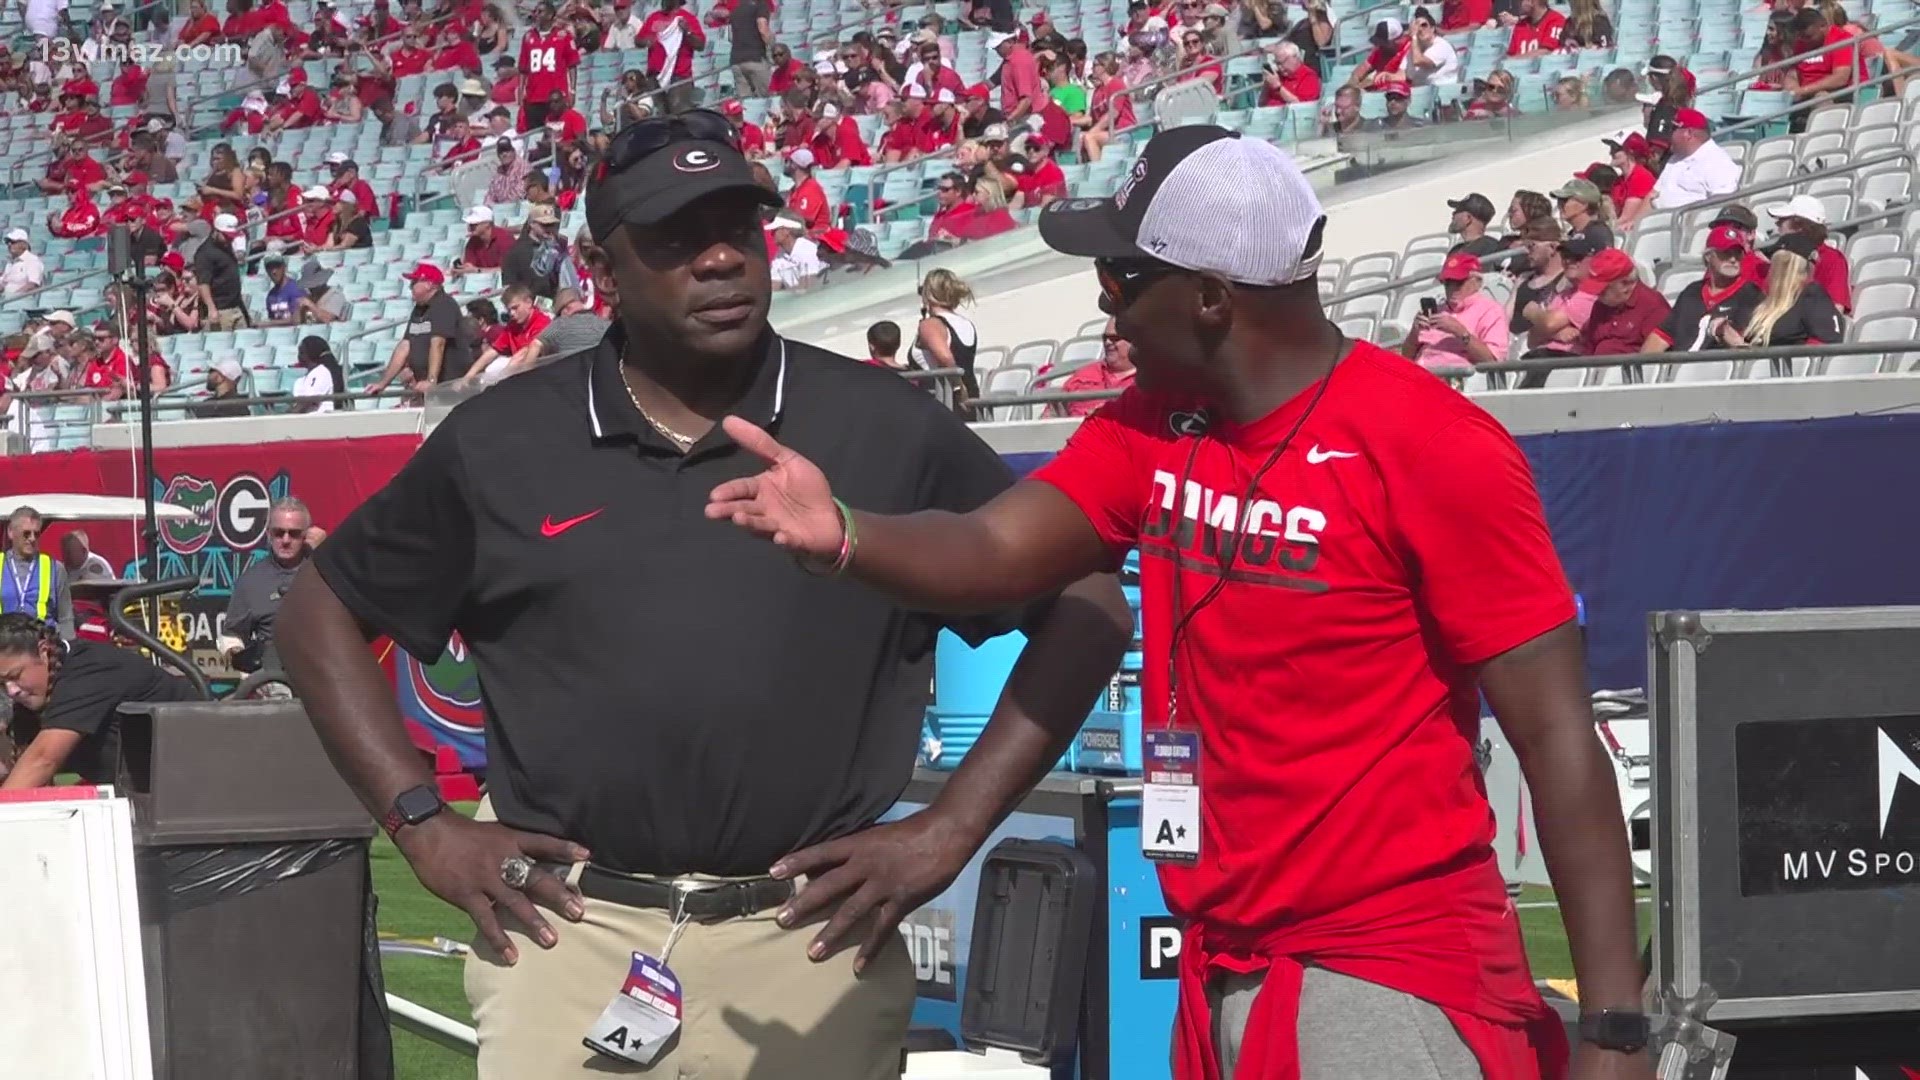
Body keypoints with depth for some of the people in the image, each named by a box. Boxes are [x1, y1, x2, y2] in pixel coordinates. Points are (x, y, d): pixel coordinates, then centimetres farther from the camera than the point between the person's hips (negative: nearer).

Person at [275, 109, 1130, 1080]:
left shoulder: (887, 430, 3)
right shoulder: (497, 444, 5)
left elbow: (1086, 609, 7)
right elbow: (322, 614, 15)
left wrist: (947, 834, 1)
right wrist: (424, 828, 5)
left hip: (809, 948, 0)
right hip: (568, 939, 0)